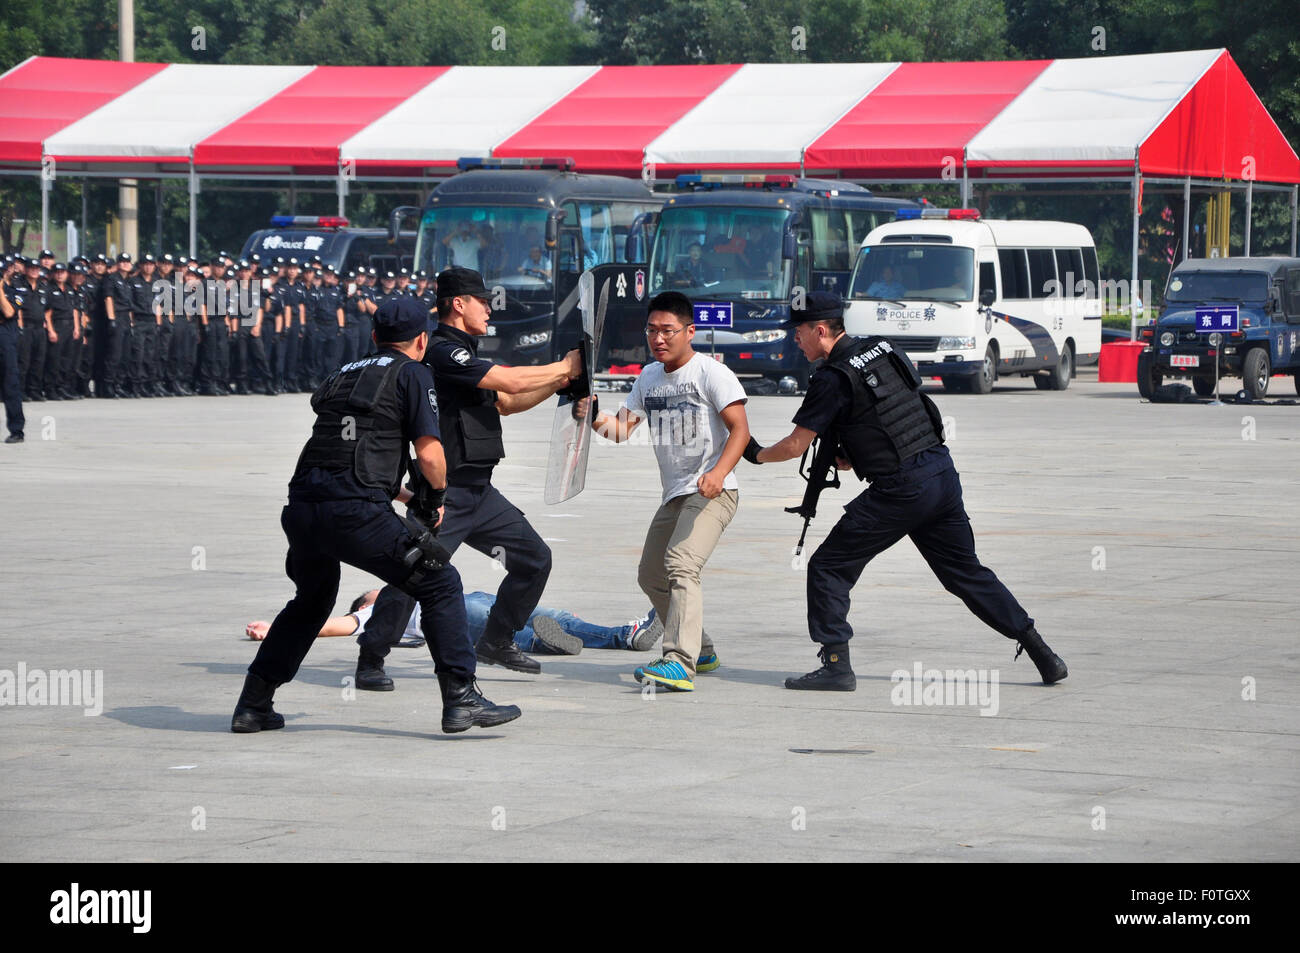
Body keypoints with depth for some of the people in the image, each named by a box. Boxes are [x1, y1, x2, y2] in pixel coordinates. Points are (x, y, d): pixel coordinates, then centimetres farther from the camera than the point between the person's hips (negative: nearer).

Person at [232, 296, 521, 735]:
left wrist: (391, 489, 45)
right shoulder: (412, 373, 7)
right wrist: (436, 497, 17)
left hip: (301, 508, 7)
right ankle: (461, 699, -2)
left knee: (311, 600, 29)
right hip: (355, 512, -6)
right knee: (440, 584, 6)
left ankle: (253, 704, 28)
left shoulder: (343, 374, 25)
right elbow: (429, 454, -2)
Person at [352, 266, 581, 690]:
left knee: (534, 558, 12)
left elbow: (505, 403, 25)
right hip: (444, 492, -10)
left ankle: (496, 642, 25)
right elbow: (508, 381, -19)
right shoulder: (442, 352, -14)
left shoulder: (465, 354, 18)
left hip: (480, 492, 10)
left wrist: (559, 381, 14)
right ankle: (370, 662, -5)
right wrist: (564, 368, -6)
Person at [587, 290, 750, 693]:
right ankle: (700, 651, 35)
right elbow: (622, 429, 11)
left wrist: (719, 472, -32)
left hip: (712, 492, -9)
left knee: (681, 565, -27)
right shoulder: (649, 377, 13)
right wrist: (594, 417, -12)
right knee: (651, 576, 17)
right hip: (674, 494, 9)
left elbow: (740, 429, -16)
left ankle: (680, 664, -38)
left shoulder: (712, 373, -10)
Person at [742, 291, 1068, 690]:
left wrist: (757, 454, 14)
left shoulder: (833, 379, -10)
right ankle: (1042, 654, 14)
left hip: (900, 491, -8)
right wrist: (847, 458, 21)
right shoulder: (885, 350, 14)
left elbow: (796, 445, -6)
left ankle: (836, 665, -1)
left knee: (828, 568, 3)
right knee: (967, 573, 17)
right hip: (943, 475, 8)